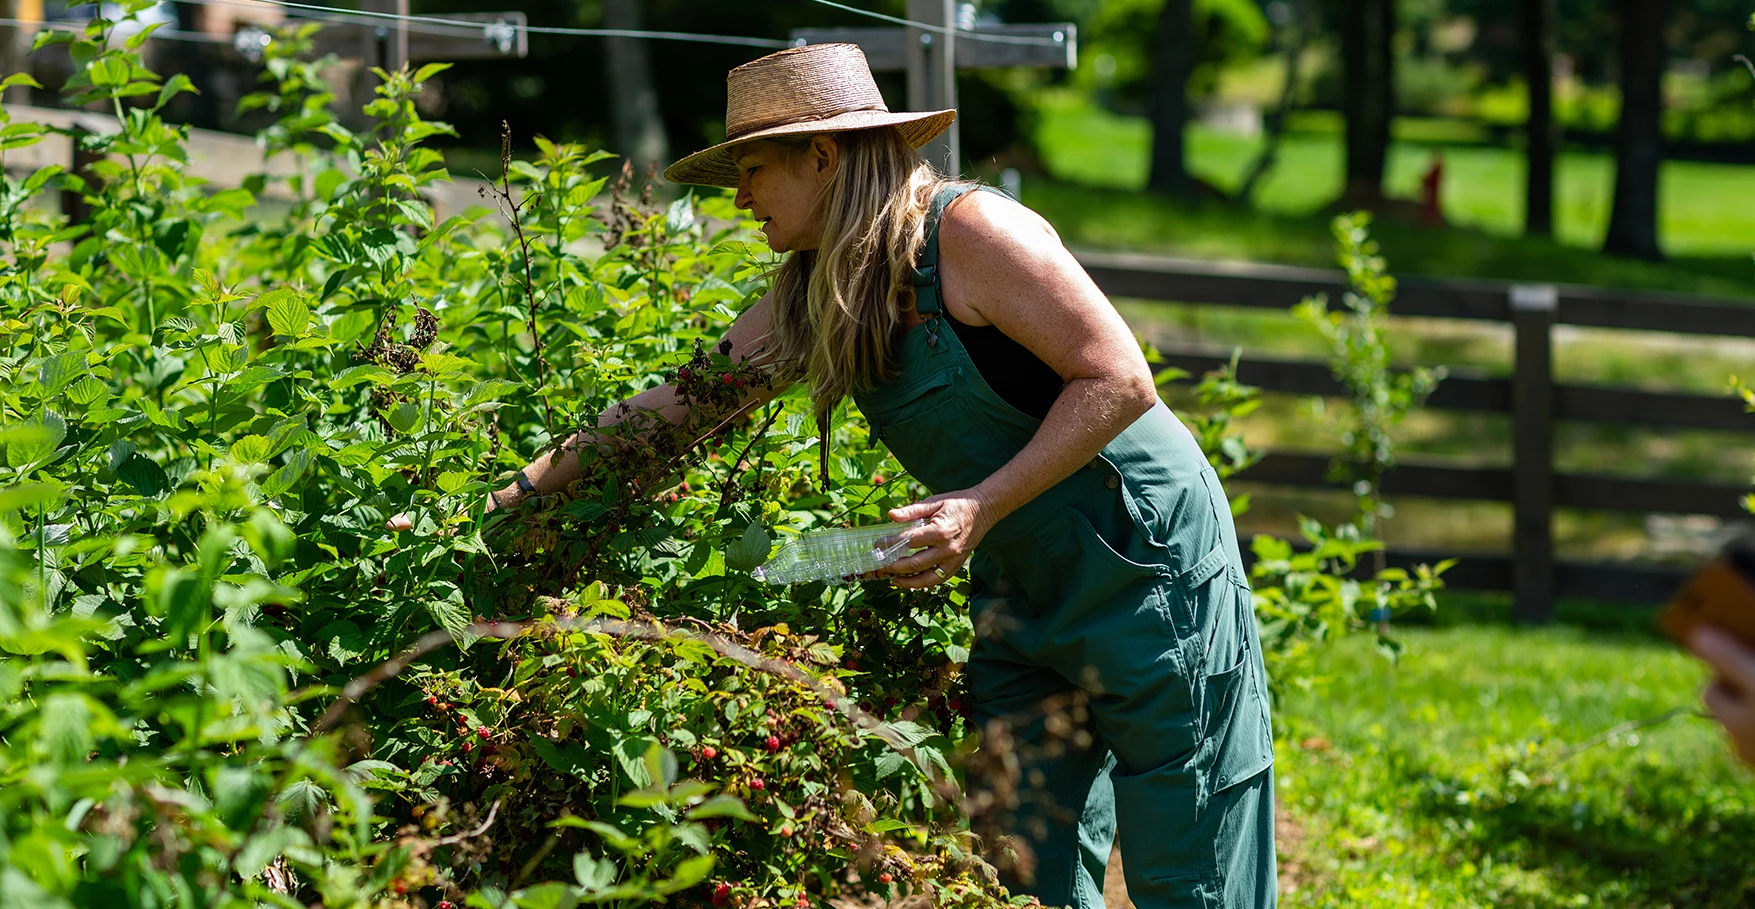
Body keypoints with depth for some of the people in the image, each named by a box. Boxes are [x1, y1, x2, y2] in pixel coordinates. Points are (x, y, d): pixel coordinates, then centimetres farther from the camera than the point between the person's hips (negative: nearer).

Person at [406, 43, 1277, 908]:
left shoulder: (968, 232, -19)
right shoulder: (813, 298, 6)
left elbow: (1119, 380, -21)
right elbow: (683, 400, 10)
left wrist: (981, 505, -25)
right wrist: (523, 488, 8)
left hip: (1147, 568, -8)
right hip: (1019, 596, 8)